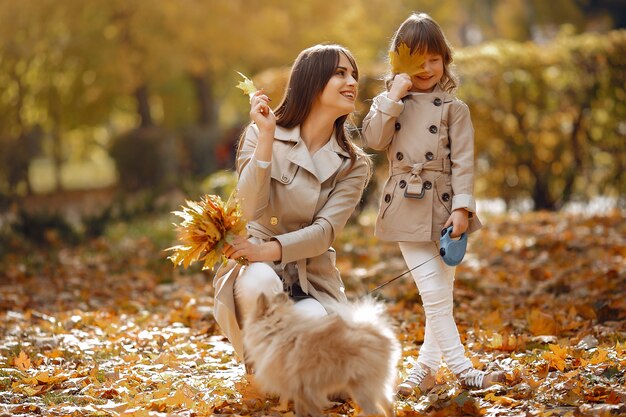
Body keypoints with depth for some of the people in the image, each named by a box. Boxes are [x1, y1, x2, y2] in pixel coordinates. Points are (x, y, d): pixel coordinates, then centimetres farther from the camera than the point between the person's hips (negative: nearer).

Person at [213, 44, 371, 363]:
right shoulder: (259, 136, -2)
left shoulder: (353, 165, 3)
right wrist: (266, 136, -23)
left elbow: (325, 231, -11)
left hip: (311, 282, 2)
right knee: (261, 281, -39)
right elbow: (251, 208, -17)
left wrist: (268, 250, -28)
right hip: (255, 268, -2)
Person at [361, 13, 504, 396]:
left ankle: (426, 368, 17)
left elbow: (463, 161, -4)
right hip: (407, 209, 0)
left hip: (443, 208, 0)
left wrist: (462, 206, -14)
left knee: (441, 294, 5)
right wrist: (393, 97, -14)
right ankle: (461, 368, -3)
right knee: (434, 295, -5)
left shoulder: (453, 108, 1)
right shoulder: (391, 103, 7)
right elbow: (374, 139, -9)